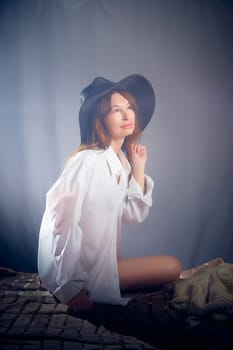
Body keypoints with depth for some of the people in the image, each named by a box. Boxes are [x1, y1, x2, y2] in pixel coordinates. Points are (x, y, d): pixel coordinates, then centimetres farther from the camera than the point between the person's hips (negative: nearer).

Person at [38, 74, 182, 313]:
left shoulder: (122, 159, 5)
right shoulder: (87, 161, -22)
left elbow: (134, 214, 9)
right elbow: (64, 223, -24)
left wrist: (139, 169, 0)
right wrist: (71, 287, -22)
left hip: (103, 260, 8)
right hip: (82, 269, -8)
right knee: (172, 267, -6)